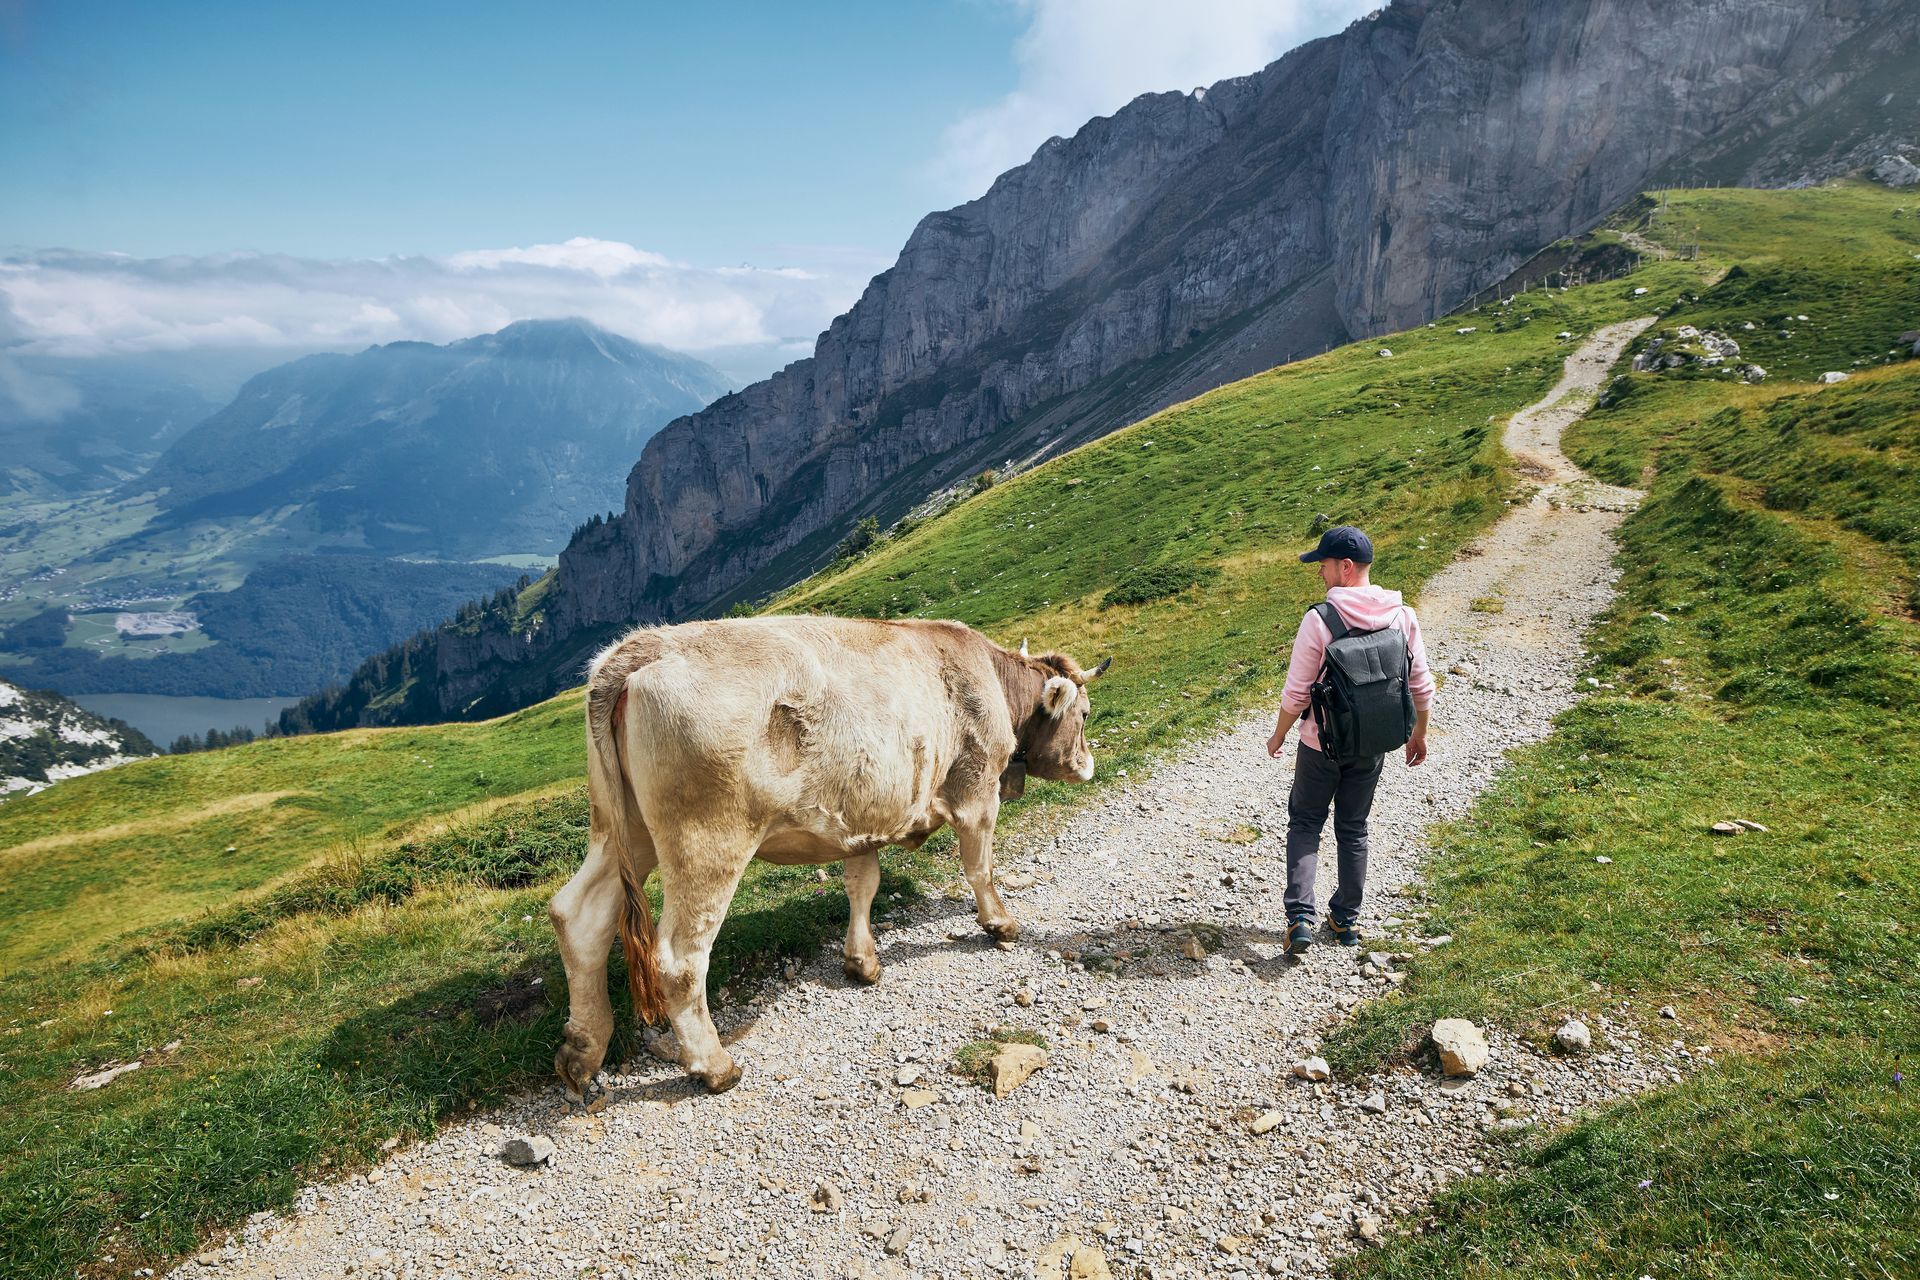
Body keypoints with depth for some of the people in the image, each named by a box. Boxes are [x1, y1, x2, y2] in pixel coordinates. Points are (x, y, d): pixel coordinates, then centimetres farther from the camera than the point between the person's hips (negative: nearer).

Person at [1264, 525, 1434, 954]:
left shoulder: (1319, 620, -21)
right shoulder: (1402, 616, -7)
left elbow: (1296, 692, -15)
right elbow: (1421, 686, 0)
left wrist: (1278, 735, 1)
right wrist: (1419, 733, 16)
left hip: (1321, 743, -4)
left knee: (1306, 823, 13)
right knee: (1353, 830, 18)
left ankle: (1300, 918, 2)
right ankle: (1346, 920, 27)